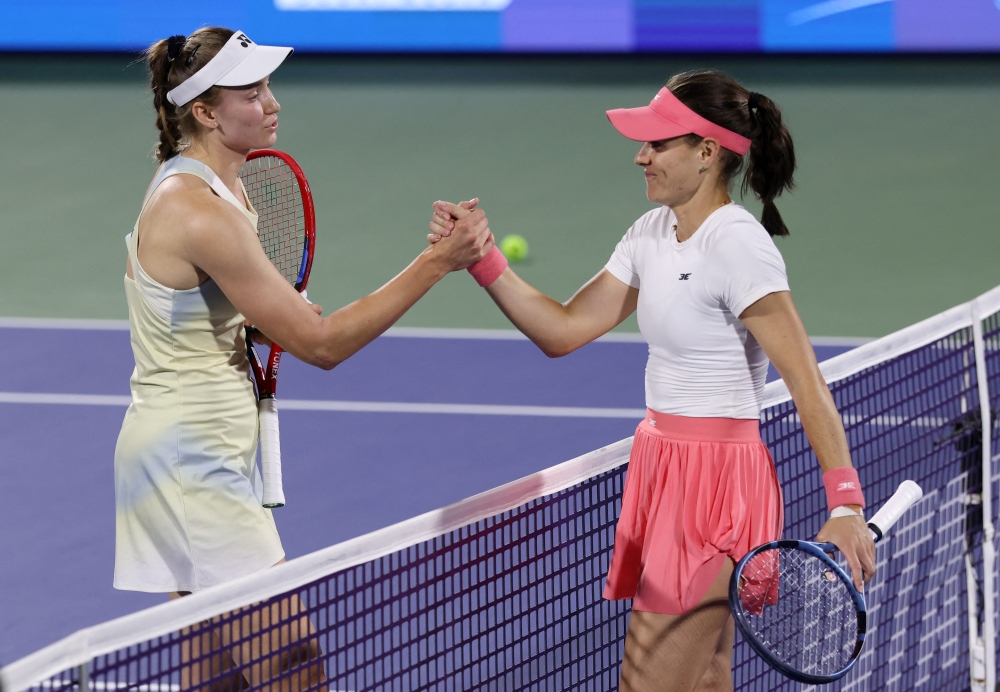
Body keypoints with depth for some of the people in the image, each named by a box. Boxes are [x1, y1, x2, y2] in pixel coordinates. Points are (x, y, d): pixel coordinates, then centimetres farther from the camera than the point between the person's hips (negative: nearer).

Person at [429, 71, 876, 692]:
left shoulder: (737, 245, -17)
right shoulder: (651, 236, 9)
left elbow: (809, 385, -21)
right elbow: (563, 331, 10)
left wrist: (845, 508, -26)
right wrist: (481, 258, -1)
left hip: (715, 484, -9)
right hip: (664, 471, 9)